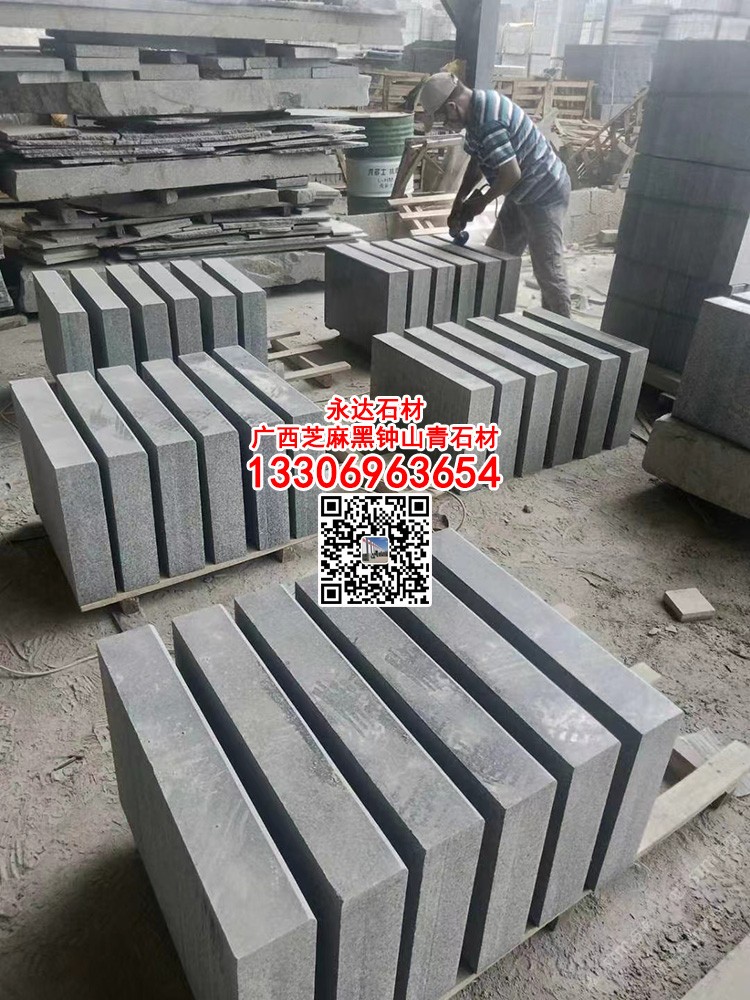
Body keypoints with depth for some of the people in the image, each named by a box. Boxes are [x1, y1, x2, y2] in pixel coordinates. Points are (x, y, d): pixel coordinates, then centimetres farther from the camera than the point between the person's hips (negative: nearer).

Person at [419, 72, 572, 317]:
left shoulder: (488, 122, -28)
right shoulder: (479, 105, 4)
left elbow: (511, 174, -28)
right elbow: (476, 161, 12)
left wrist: (482, 201, -12)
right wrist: (459, 203, 4)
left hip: (544, 193, -11)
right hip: (524, 194, 11)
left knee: (549, 271, -6)